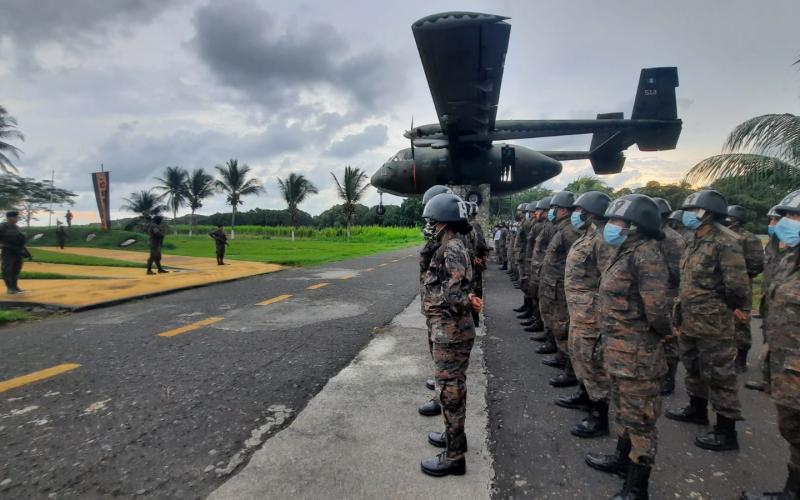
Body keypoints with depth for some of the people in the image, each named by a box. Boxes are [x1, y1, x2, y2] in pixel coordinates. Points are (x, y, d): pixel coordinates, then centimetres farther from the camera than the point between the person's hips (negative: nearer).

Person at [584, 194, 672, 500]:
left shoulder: (644, 253, -20)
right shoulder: (623, 252, 10)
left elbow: (656, 309, -27)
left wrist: (659, 332, -8)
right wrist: (610, 343, 11)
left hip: (637, 354, -10)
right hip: (616, 350, 10)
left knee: (640, 418, 5)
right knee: (623, 410, 25)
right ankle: (623, 459, 45)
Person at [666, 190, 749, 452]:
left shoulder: (725, 241, -18)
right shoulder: (695, 241, 10)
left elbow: (738, 285, -21)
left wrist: (728, 308, -5)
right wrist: (679, 316, 17)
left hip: (712, 324, -9)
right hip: (689, 321, 9)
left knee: (719, 374, 2)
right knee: (694, 368, 23)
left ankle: (726, 431, 15)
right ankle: (697, 409, 42)